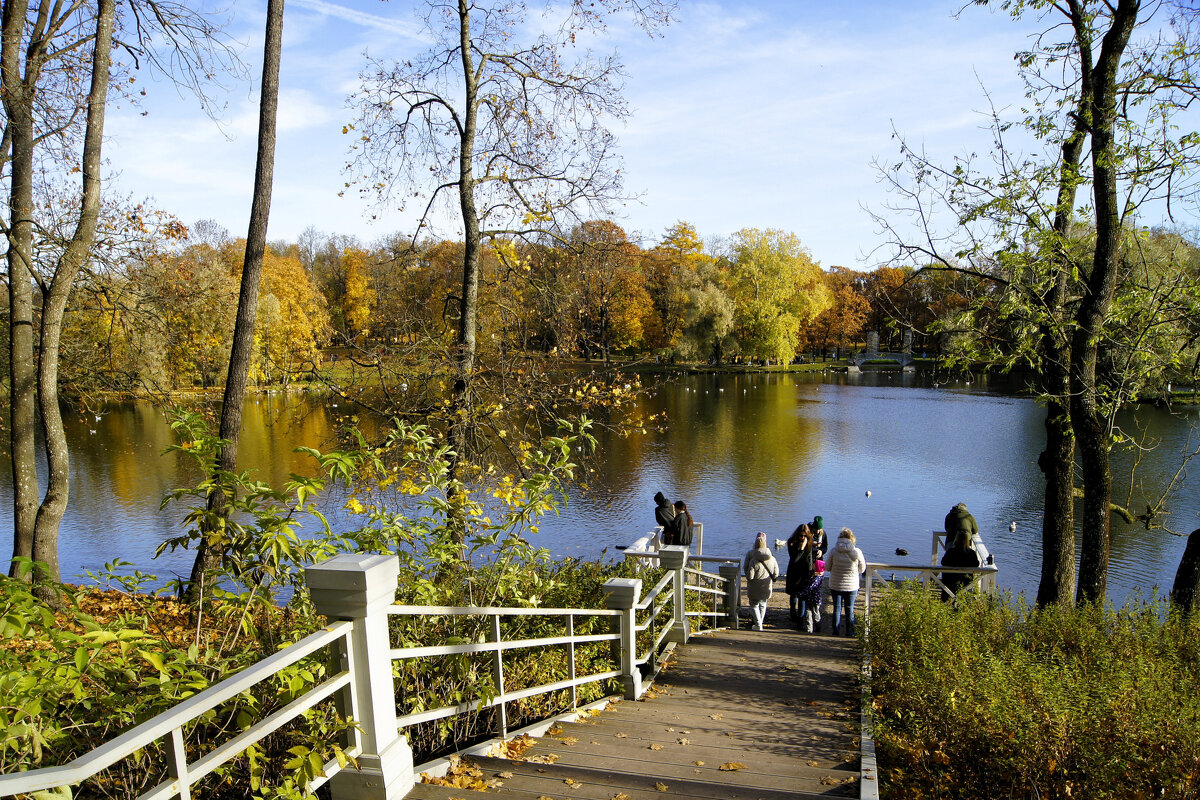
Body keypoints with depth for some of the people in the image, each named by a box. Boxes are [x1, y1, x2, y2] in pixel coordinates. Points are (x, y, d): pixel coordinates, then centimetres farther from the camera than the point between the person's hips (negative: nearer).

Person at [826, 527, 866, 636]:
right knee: (850, 609, 12)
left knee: (837, 608, 13)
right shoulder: (857, 552, -14)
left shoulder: (833, 551, -13)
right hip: (852, 586, 0)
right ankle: (849, 631, 19)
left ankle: (835, 630, 18)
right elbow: (862, 569, -2)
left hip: (835, 585, 1)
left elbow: (827, 567, -3)